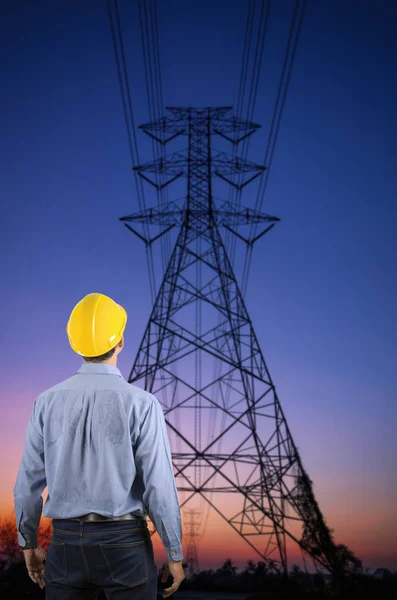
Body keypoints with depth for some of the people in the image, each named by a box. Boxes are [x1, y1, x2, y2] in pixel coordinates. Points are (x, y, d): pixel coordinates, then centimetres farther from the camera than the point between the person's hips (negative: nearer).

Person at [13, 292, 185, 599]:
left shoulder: (48, 402, -3)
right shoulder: (142, 404, -14)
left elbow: (28, 483, 2)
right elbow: (160, 487, -14)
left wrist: (29, 545, 17)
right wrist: (175, 555, -1)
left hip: (66, 543, 3)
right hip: (125, 544, -3)